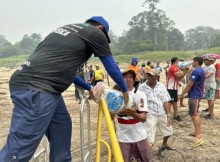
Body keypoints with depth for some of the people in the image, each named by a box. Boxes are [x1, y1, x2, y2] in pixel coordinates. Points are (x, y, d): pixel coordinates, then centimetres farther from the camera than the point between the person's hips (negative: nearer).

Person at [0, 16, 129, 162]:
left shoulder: (68, 30, 28)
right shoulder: (95, 33, 6)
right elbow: (112, 67, 12)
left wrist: (89, 88, 41)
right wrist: (124, 90, 28)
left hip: (28, 84, 9)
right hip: (36, 88, -9)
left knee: (62, 126, 20)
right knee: (18, 150, -6)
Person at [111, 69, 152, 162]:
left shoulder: (140, 94, -7)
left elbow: (143, 118, -16)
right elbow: (111, 117, -7)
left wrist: (133, 113, -35)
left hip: (139, 136, 1)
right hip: (123, 137, 0)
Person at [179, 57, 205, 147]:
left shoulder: (196, 71, -19)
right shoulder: (201, 71, 13)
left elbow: (189, 85, -20)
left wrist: (182, 94, -13)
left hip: (194, 95, -10)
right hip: (198, 95, 10)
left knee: (194, 115, -10)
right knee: (196, 114, 18)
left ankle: (198, 137, -11)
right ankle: (198, 132, 26)